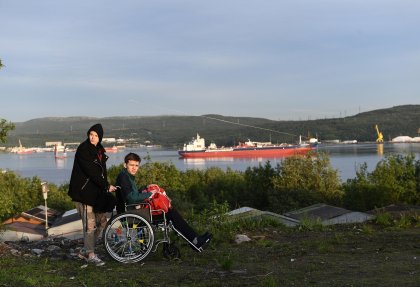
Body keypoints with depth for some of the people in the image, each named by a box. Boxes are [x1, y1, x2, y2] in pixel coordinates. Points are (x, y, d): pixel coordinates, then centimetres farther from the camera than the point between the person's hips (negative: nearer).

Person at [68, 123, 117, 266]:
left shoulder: (100, 150, 12)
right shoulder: (83, 149, -14)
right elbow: (91, 171, -21)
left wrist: (106, 187, 5)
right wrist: (106, 186, -20)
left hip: (96, 191, 8)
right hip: (83, 191, -8)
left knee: (102, 220, 12)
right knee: (90, 224, -7)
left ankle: (87, 246, 27)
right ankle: (90, 255, 2)